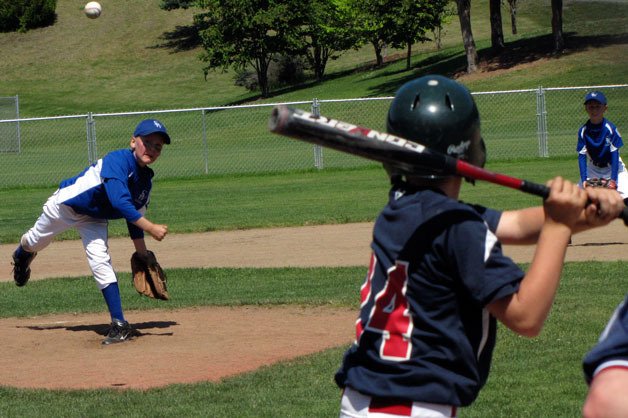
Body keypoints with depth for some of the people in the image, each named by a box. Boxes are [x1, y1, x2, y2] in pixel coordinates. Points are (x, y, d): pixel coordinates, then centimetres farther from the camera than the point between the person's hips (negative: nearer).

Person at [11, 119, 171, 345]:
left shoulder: (146, 180, -11)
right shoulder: (117, 161, -35)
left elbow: (135, 217, -1)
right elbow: (120, 203, -46)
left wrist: (143, 256, -4)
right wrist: (151, 228, -50)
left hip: (94, 218, 4)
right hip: (65, 205, -4)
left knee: (101, 263, -14)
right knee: (36, 241, 21)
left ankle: (119, 324, -16)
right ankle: (22, 254, 59)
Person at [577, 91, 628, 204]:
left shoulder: (610, 128, -19)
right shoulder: (583, 131, -13)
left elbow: (615, 154, -19)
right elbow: (582, 156, -12)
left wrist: (613, 179, -26)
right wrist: (584, 179, -22)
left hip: (613, 167, -3)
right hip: (593, 169, 3)